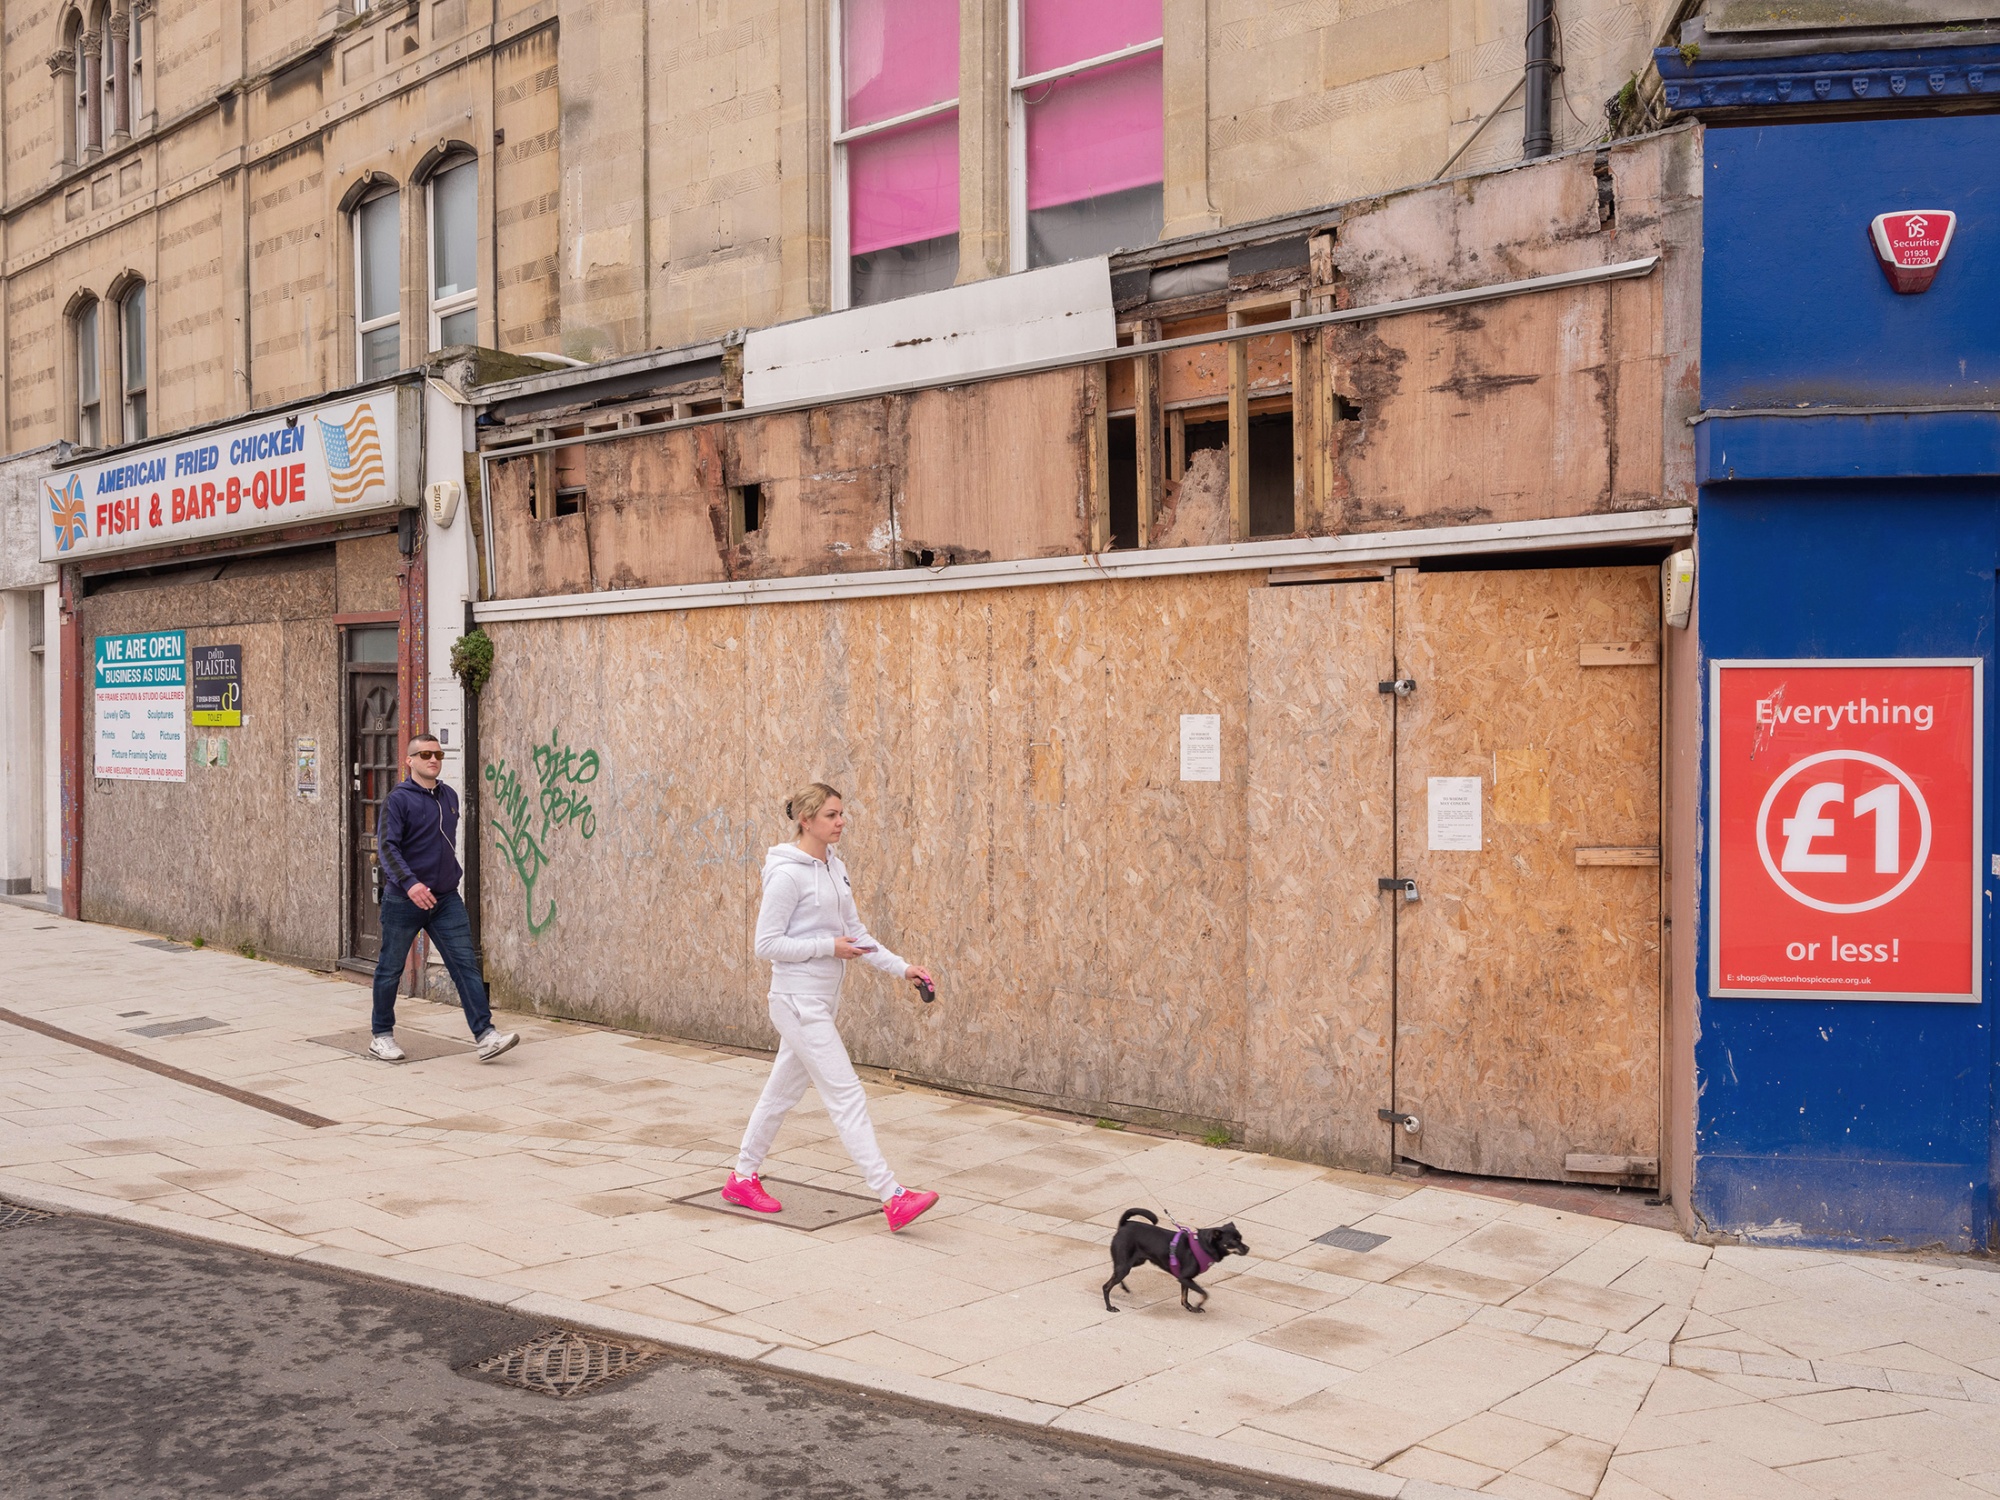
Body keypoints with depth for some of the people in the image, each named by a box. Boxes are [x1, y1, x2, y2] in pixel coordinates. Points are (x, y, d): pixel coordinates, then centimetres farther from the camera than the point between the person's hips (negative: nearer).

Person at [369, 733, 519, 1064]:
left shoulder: (450, 797, 10)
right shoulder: (398, 799, -10)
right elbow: (387, 846, -20)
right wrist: (409, 882, -32)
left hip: (446, 900, 5)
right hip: (404, 900, -5)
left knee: (466, 964, -5)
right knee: (390, 969, 9)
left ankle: (485, 1035, -9)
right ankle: (382, 1036, 25)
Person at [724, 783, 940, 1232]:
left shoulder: (835, 868, 9)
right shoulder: (787, 874, -17)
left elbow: (854, 933, 12)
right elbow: (767, 944, -16)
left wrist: (901, 968, 3)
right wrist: (828, 947, -19)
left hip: (823, 1000, 9)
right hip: (799, 1000, -9)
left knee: (783, 1091, 18)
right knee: (847, 1097, -9)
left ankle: (743, 1178, 33)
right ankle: (893, 1198, -9)